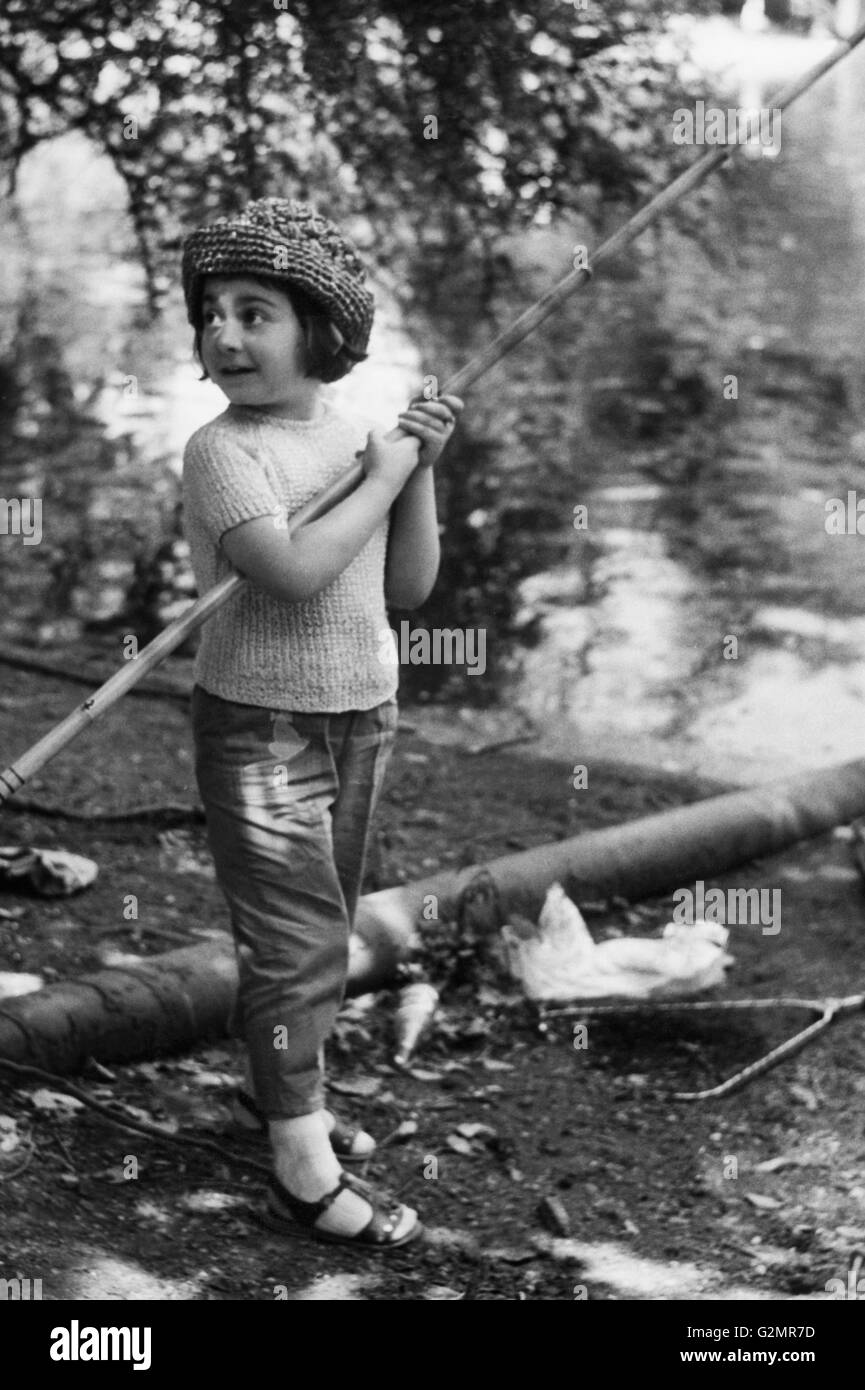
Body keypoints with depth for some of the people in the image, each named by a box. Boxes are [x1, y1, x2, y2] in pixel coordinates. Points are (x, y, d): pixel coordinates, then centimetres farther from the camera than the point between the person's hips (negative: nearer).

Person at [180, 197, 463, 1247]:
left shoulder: (358, 429, 2)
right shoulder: (220, 451, -16)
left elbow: (408, 591, 3)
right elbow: (295, 572, -31)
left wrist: (421, 470, -8)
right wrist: (381, 476, -20)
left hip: (360, 716, 6)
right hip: (259, 726, -6)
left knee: (322, 923, 18)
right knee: (295, 937, -6)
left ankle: (283, 1085, 38)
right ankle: (305, 1173, 0)